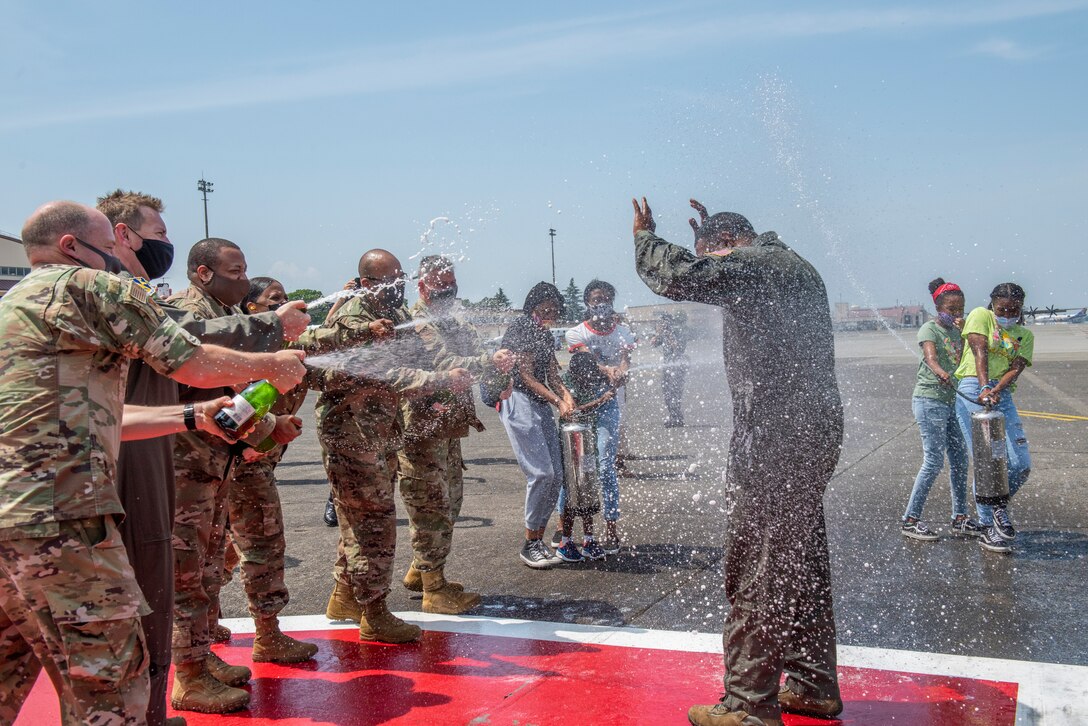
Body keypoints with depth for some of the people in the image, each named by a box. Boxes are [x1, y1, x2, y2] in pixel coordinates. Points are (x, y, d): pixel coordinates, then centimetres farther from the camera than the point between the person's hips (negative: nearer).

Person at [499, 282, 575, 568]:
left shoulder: (545, 335, 19)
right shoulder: (520, 329, -8)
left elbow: (552, 375, 14)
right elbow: (526, 377, -12)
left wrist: (566, 395, -7)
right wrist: (558, 401, -16)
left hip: (541, 406, 9)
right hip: (518, 402, -9)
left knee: (556, 475, 3)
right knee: (541, 473, -14)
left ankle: (538, 541, 11)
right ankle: (530, 545, -3)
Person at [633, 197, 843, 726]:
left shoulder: (751, 261, -9)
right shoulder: (793, 265, 21)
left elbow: (680, 277, -21)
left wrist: (644, 237, -2)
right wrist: (710, 234, 33)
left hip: (775, 435, -10)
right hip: (817, 430, 10)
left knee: (756, 573, -5)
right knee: (803, 563, 17)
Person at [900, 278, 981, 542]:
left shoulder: (956, 332, 17)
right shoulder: (929, 329, -7)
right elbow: (930, 355, -25)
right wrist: (940, 372, -48)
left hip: (951, 401, 8)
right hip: (929, 400, -8)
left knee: (959, 460, 9)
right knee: (934, 461, -10)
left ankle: (960, 517, 18)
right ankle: (910, 519, -3)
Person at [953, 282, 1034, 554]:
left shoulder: (1025, 335, 18)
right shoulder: (981, 316, 7)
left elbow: (1016, 368, 1)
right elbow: (980, 352, -8)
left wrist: (996, 390, -19)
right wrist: (984, 387, -24)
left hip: (1003, 396, 5)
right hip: (973, 390, -4)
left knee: (1021, 464, -5)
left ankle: (1000, 503, 24)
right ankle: (988, 527, 1)